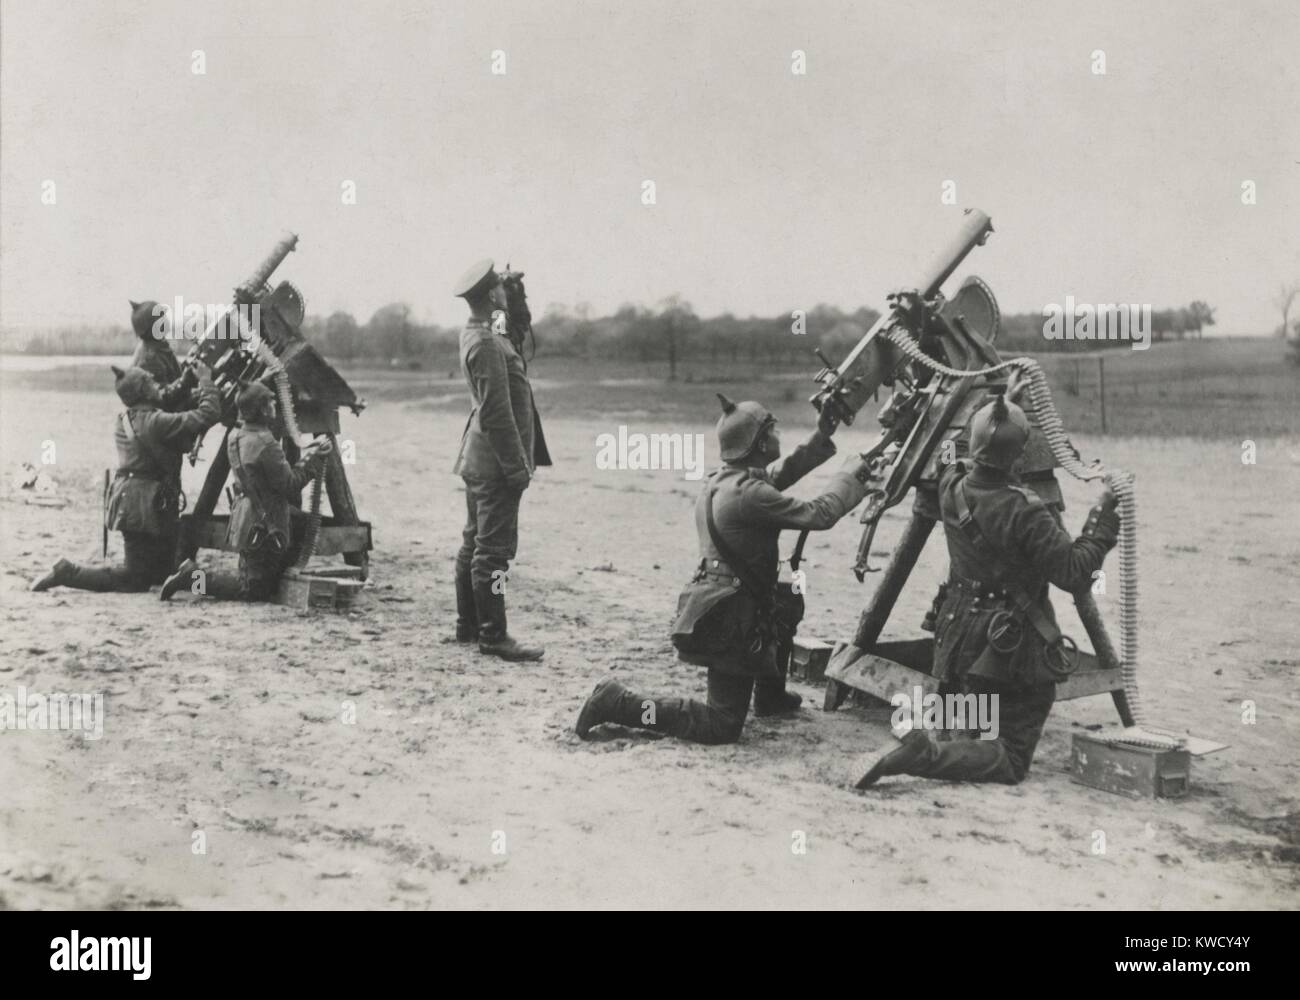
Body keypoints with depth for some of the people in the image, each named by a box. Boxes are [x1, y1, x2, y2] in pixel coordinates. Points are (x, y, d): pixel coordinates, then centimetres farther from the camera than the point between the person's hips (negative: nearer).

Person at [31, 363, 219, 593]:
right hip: (144, 507, -9)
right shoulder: (155, 422, -18)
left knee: (160, 572, 20)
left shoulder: (123, 421, 8)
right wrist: (206, 380, -7)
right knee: (137, 580, -1)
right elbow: (208, 414, -20)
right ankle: (68, 573, -2)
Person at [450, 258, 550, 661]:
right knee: (494, 548, -6)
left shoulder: (476, 334, 9)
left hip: (479, 461, 10)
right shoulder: (487, 345, -20)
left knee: (475, 543, 15)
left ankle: (468, 624, 24)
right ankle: (493, 635, -2)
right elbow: (497, 413, -22)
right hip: (496, 462, -10)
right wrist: (517, 466, -20)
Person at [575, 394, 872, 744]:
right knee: (723, 726, -1)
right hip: (729, 622, -9)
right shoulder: (748, 493, -21)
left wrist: (821, 436, 16)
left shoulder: (722, 479, 7)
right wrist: (853, 473, -3)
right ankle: (618, 703, -5)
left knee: (789, 603, 32)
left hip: (714, 606, 9)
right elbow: (819, 515, -16)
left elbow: (779, 473, 22)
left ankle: (770, 696, 39)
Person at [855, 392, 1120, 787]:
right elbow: (1073, 572, -19)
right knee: (1011, 761, 0)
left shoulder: (951, 485, -6)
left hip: (959, 637, 7)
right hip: (1013, 650, -7)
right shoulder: (1024, 514, -25)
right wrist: (1103, 519, -10)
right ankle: (926, 754, -18)